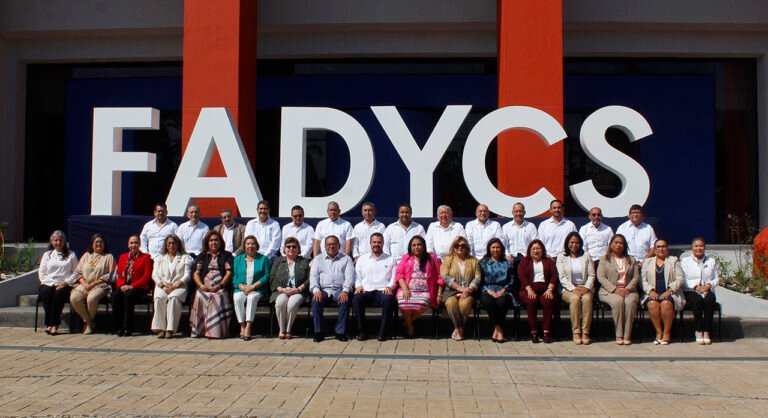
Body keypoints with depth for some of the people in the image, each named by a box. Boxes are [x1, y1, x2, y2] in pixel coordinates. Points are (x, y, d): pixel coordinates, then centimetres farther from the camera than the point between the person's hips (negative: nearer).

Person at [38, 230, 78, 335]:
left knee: (58, 293, -35)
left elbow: (76, 272, 6)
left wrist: (66, 283, -9)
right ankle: (49, 324, -29)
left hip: (64, 285, -2)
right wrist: (51, 283, -5)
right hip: (49, 284, 2)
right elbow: (41, 272, 11)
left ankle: (54, 324, -32)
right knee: (45, 293, -32)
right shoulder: (47, 255, 22)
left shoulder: (71, 254, 15)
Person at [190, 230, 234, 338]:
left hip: (220, 288, -2)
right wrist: (201, 285, -6)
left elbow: (229, 273, 5)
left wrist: (219, 286, -10)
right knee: (200, 297, -31)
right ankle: (199, 330, -26)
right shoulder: (202, 256, 25)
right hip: (204, 288, 2)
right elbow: (196, 273, 14)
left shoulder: (227, 255, 17)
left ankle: (216, 332, -31)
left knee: (218, 297, -34)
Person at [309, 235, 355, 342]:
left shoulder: (346, 259, 16)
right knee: (315, 301, -31)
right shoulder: (319, 259, 20)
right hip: (323, 290, 1)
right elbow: (313, 276, 9)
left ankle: (340, 332, -24)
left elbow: (349, 276, 2)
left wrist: (345, 291, -16)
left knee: (345, 301, -33)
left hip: (340, 290, -1)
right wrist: (316, 290, -11)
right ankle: (318, 332, -23)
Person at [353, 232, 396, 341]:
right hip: (366, 290, 1)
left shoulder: (390, 259, 18)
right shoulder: (362, 259, 22)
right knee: (356, 299, -33)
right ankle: (361, 331, -20)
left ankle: (383, 332, -25)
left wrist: (389, 286, -10)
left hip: (383, 290, -1)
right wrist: (358, 286, -4)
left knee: (388, 299, -36)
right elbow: (357, 276, 16)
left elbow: (394, 276, 8)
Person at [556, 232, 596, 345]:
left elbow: (591, 275, 7)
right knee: (575, 298, -34)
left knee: (587, 298, -33)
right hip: (568, 289, -1)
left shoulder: (586, 256, 13)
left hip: (585, 287, 1)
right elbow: (562, 277, -2)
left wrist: (586, 288, -11)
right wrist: (573, 289, -15)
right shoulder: (561, 256, 8)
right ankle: (576, 332, -31)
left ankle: (585, 332, -31)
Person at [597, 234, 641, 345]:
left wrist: (628, 288, -9)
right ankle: (619, 335, -29)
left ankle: (627, 335, -29)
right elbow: (601, 278, 0)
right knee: (618, 301, -35)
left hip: (628, 290, 2)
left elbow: (636, 277, 10)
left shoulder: (631, 260, 22)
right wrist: (615, 289, -13)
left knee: (630, 302, -33)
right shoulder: (604, 260, 13)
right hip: (609, 291, -2)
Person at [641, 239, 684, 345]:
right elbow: (643, 280, 10)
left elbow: (679, 279, 3)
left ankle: (667, 332, -19)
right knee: (652, 304, -33)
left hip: (670, 294, -1)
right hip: (653, 294, 1)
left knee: (666, 303, -35)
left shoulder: (674, 261, 15)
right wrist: (650, 291, -9)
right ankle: (658, 332, -20)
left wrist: (669, 291, -12)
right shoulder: (647, 261, 19)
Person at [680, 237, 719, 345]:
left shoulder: (711, 261, 21)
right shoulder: (685, 261, 12)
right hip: (690, 291, -2)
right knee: (697, 300, -35)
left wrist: (708, 285, -8)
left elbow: (716, 279, 13)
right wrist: (695, 287, -13)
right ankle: (698, 331, -28)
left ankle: (706, 332, -29)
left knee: (709, 300, -33)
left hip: (707, 290, 2)